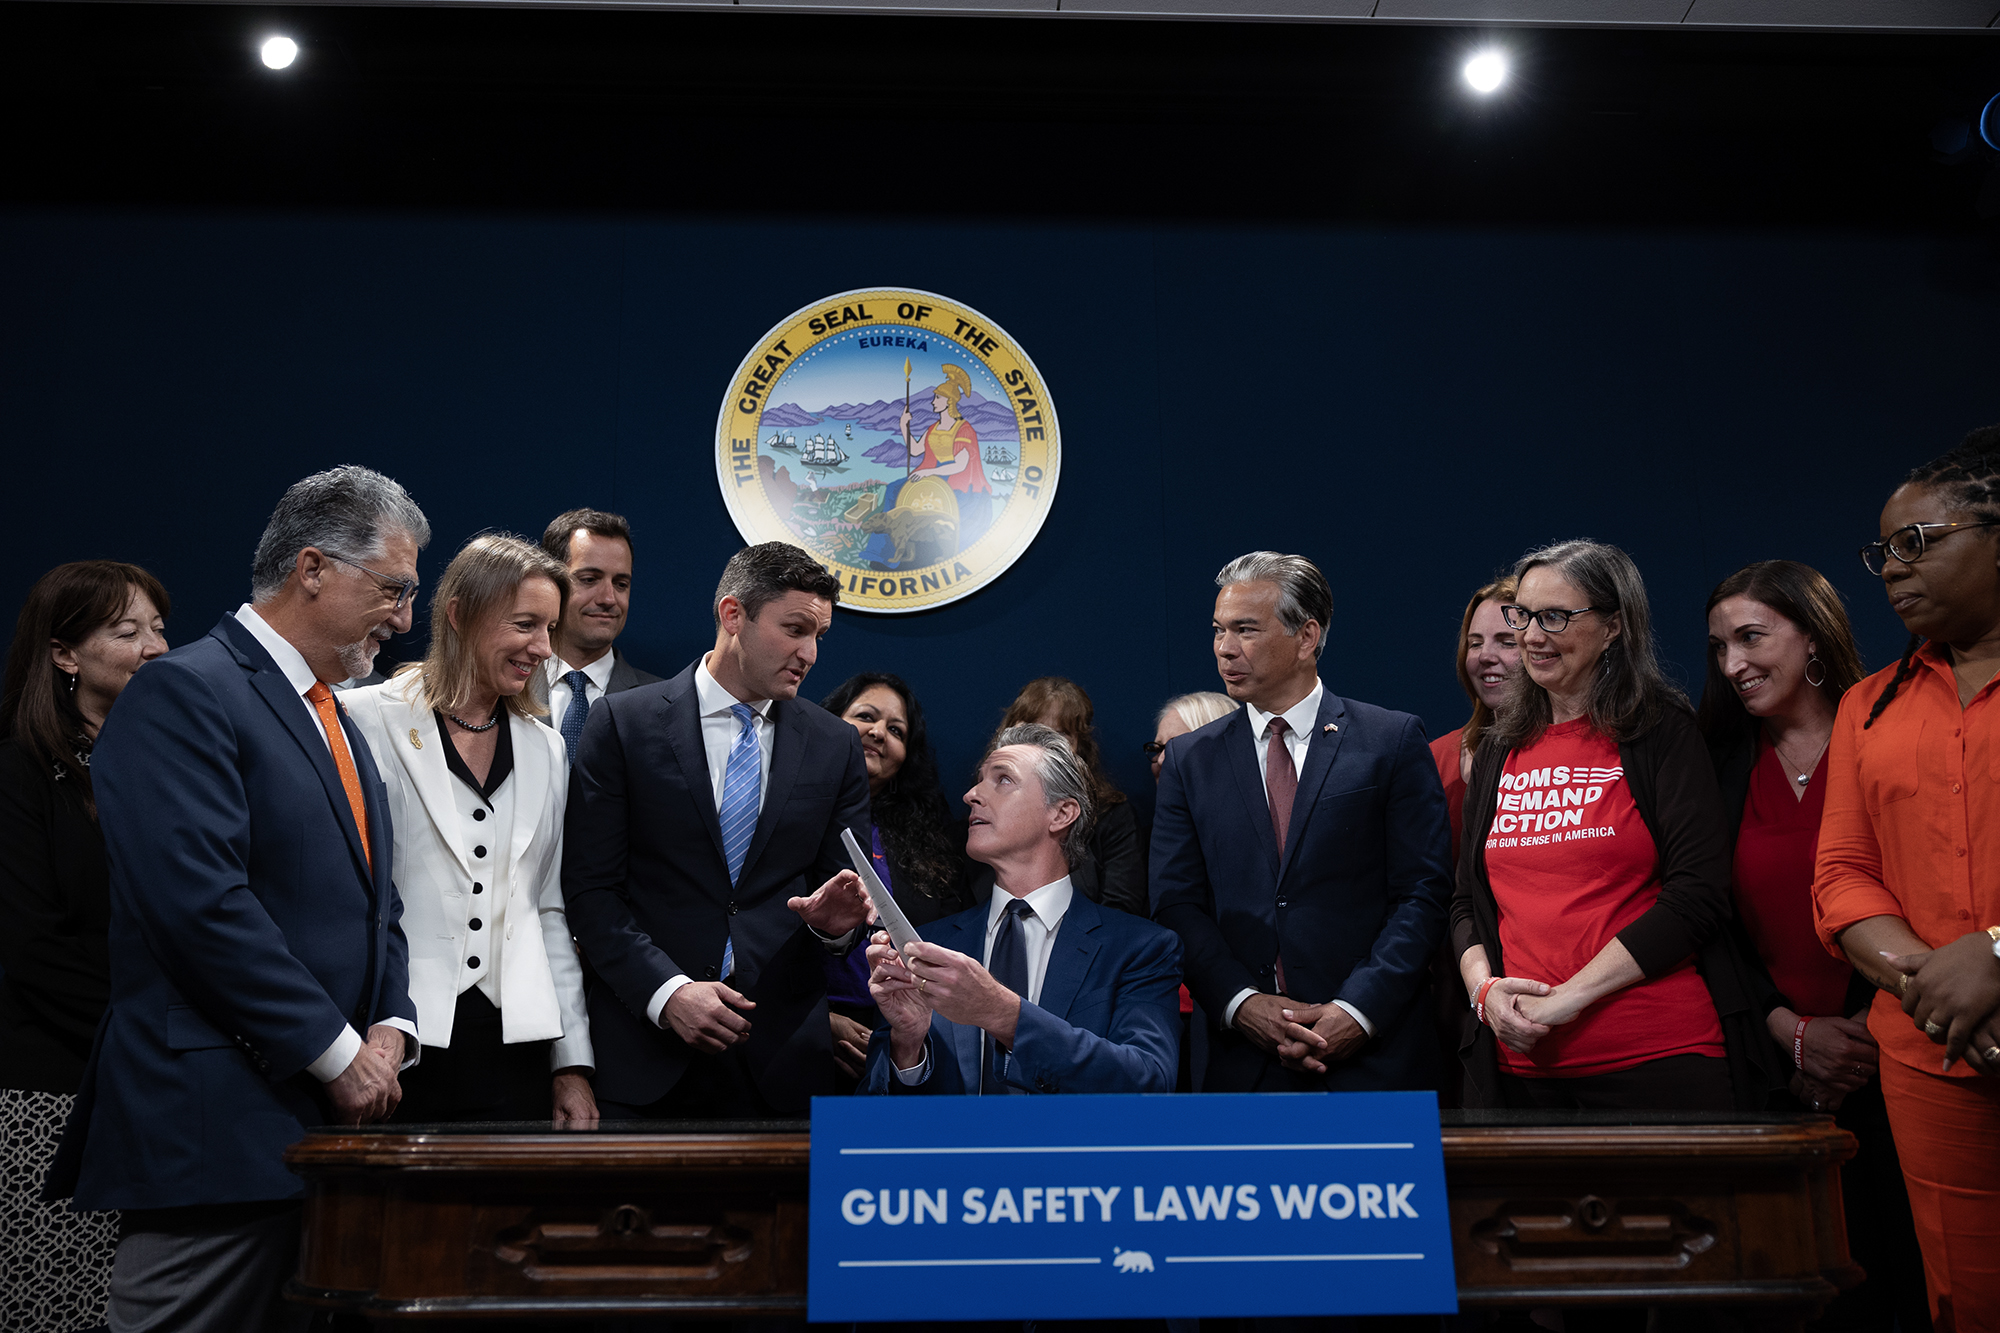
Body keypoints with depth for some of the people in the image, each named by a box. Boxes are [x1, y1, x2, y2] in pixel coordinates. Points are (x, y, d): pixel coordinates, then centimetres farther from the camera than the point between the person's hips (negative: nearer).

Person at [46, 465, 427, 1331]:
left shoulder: (336, 722, 19)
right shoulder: (184, 692, -10)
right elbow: (202, 902, -20)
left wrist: (389, 1029, 2)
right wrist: (339, 1053, -15)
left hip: (328, 1122, 9)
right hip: (214, 1126, -9)